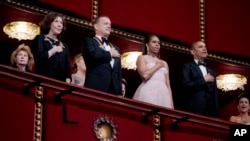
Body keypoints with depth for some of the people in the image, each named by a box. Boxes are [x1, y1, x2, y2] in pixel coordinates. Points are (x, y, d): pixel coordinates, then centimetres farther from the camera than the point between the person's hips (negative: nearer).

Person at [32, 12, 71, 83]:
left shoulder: (64, 46, 21)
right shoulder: (40, 39, 8)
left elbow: (67, 68, 13)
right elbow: (38, 58, -10)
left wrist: (67, 85, -2)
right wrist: (54, 50, -2)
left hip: (60, 83, 5)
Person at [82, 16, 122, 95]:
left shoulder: (115, 48, 27)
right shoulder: (89, 42, 8)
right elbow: (93, 55, -15)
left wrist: (119, 94, 11)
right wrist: (110, 54, 2)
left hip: (113, 90, 5)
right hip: (95, 88, -5)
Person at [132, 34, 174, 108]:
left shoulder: (164, 63, 24)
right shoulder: (142, 58, 9)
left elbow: (168, 85, 17)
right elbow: (145, 75, -10)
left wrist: (171, 104, 6)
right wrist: (157, 66, 4)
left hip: (163, 95, 5)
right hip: (148, 93, -5)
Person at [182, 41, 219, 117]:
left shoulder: (211, 71, 23)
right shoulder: (188, 67, 6)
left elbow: (214, 93, 19)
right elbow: (186, 86, -10)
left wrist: (217, 114, 11)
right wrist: (204, 80, -5)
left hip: (211, 110, 5)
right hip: (196, 109, -5)